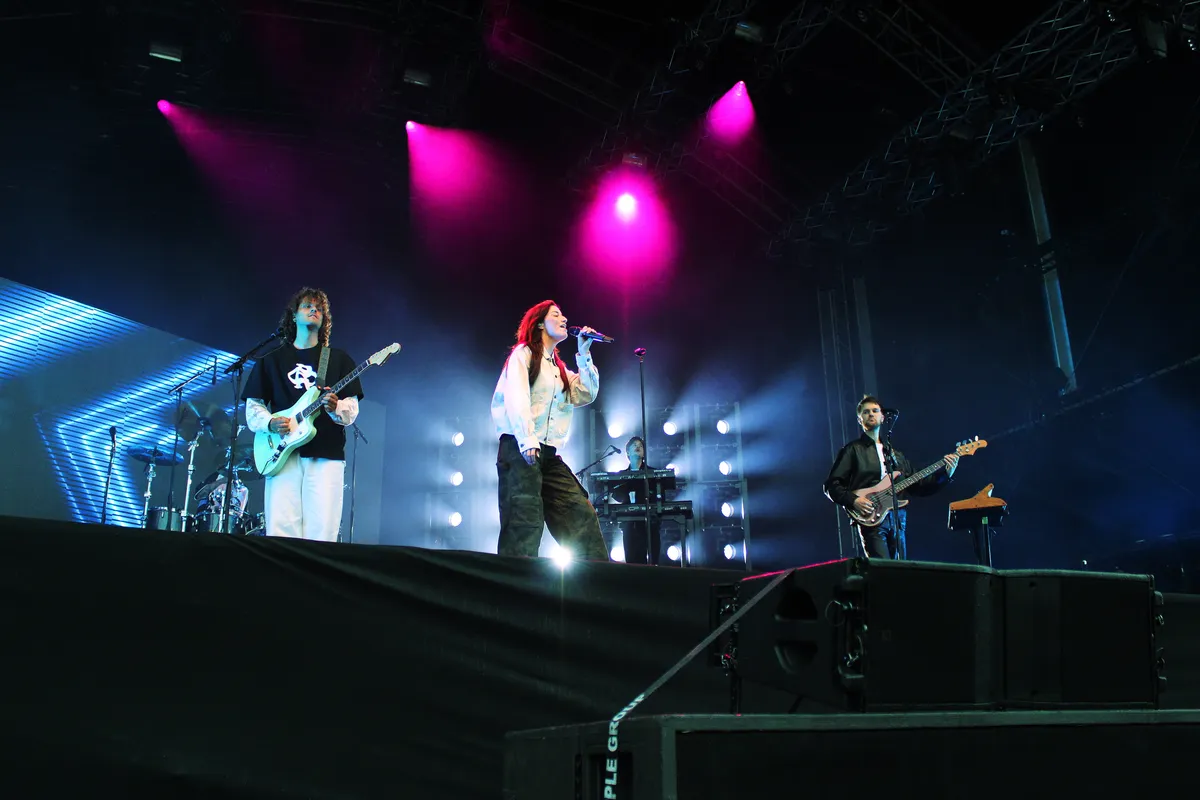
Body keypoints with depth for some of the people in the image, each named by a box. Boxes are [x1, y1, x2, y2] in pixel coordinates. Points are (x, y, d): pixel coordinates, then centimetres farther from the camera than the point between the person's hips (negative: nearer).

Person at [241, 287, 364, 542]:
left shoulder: (339, 358, 14)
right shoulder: (271, 359, 17)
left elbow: (352, 408, 7)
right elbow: (253, 405, 14)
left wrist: (335, 409, -16)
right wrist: (269, 423, -7)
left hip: (326, 455, -1)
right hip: (283, 454, 1)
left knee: (321, 535, -10)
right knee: (280, 531, -8)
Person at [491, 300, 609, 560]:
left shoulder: (560, 368, 24)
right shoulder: (524, 353, 4)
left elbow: (586, 395, 12)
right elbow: (516, 397, -12)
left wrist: (584, 354, 8)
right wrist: (528, 440, -24)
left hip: (549, 454, 7)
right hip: (521, 449, -7)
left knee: (581, 515, -1)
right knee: (525, 522, -15)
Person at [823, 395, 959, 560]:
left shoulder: (896, 454, 23)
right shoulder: (852, 450, 5)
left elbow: (917, 487, 19)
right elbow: (831, 485, -1)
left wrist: (946, 474, 8)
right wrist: (853, 500, -17)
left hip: (898, 520, 6)